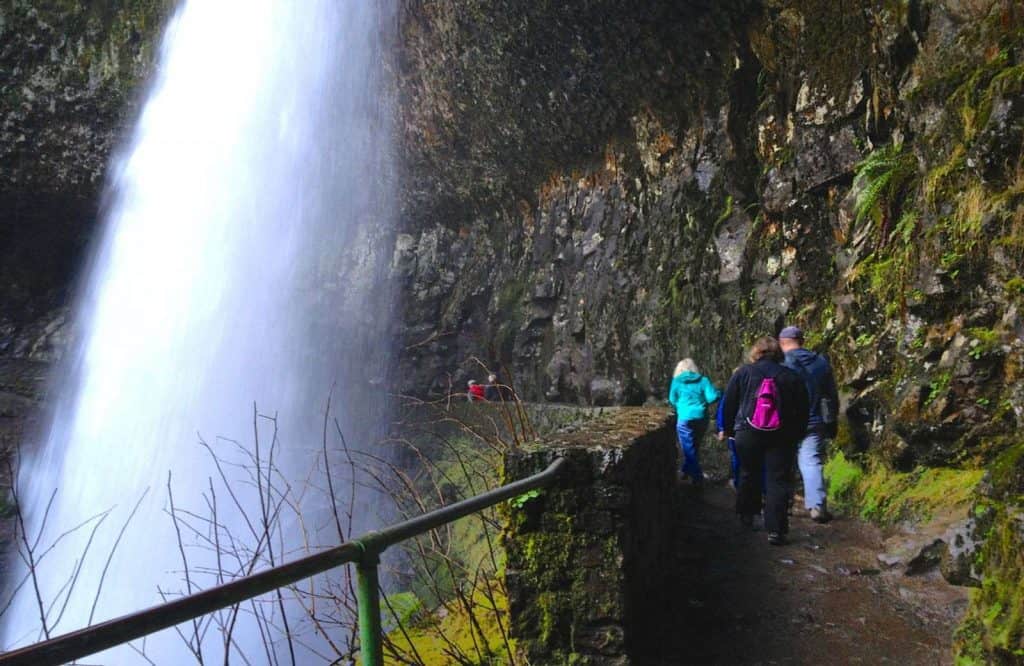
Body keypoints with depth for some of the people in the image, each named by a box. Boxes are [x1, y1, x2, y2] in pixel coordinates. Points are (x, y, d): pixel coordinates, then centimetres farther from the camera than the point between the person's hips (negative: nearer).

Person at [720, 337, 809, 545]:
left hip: (747, 434, 0)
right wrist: (796, 435, 17)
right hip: (781, 437, 0)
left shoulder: (743, 373, 1)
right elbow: (802, 411, 6)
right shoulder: (791, 377, 3)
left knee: (748, 474, 18)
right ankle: (775, 530, -5)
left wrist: (728, 429, 16)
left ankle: (746, 514, 31)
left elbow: (729, 403, 4)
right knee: (778, 481, 0)